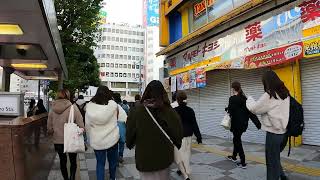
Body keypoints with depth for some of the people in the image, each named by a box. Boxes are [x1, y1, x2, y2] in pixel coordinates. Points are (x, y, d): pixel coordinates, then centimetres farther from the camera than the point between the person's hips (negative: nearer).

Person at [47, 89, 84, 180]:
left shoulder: (52, 110, -5)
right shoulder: (73, 108, -17)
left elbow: (49, 129, 2)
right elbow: (81, 126, -19)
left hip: (57, 141, 3)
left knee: (62, 161, 23)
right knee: (73, 161, 18)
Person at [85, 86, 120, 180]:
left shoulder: (89, 106, -7)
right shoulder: (113, 104, -13)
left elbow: (87, 125, 0)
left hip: (96, 140, 1)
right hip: (112, 139, 0)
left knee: (100, 163, 15)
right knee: (112, 161, 20)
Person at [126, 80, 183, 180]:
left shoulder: (136, 111, -16)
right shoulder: (169, 111, -13)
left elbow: (130, 132, -5)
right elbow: (178, 133, -6)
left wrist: (129, 144, 16)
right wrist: (177, 144, 15)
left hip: (144, 157, -1)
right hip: (164, 156, 2)